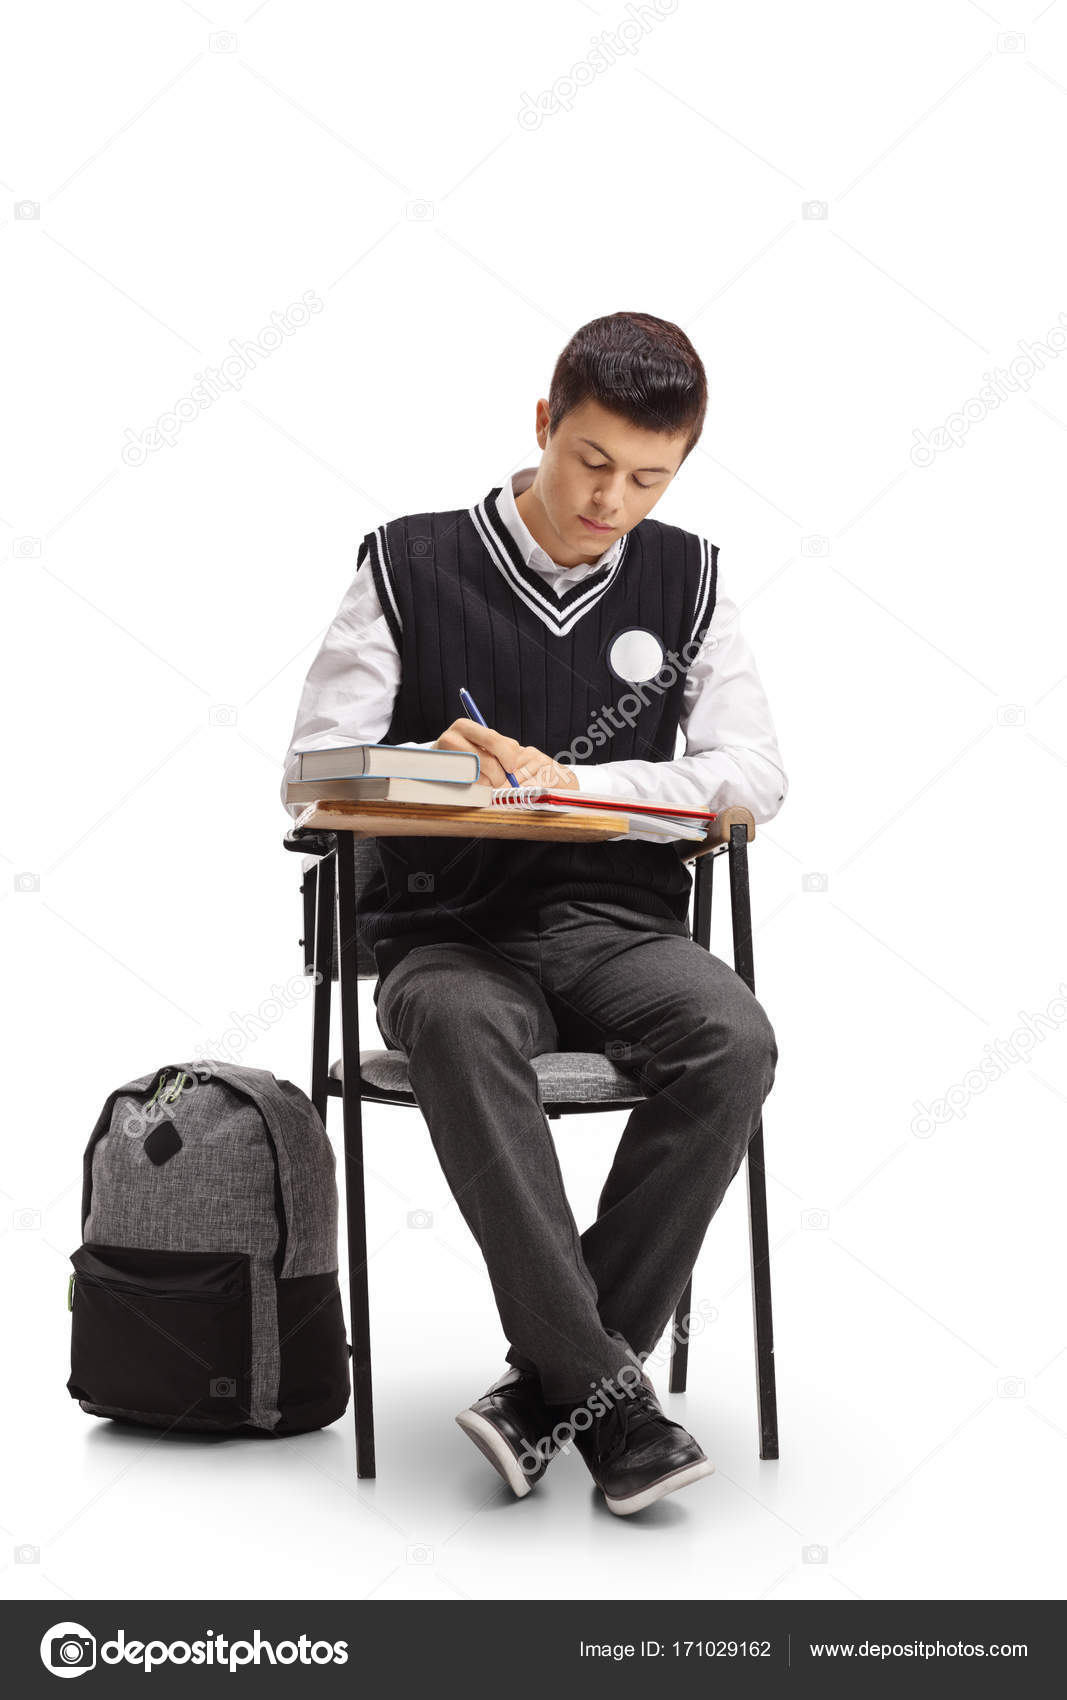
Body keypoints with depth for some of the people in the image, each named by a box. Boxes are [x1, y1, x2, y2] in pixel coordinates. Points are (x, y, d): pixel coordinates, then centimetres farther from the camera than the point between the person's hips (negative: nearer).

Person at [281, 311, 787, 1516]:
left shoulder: (686, 578, 12)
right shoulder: (408, 566, 4)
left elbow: (754, 775, 3)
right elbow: (314, 774, 2)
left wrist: (571, 780, -12)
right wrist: (439, 764, -20)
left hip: (623, 925, 2)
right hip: (451, 929, -2)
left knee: (735, 1039, -30)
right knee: (460, 1031, -37)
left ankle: (550, 1381, -20)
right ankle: (604, 1390, -31)